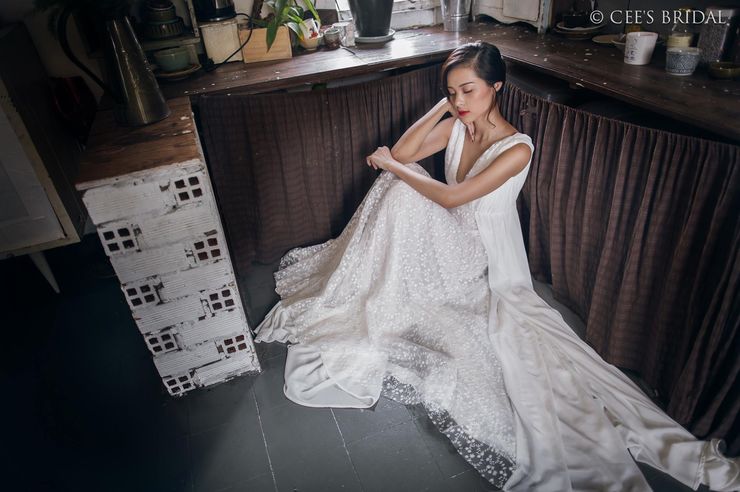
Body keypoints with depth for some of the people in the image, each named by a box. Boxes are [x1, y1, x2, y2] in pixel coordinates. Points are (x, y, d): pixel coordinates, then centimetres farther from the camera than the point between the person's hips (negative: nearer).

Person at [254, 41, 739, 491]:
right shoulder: (457, 124, -1)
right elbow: (402, 152, -7)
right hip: (449, 244, 5)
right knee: (402, 185, -12)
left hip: (489, 262, -5)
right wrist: (442, 106, -12)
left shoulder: (517, 147, -23)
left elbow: (451, 197, -26)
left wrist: (391, 167, -14)